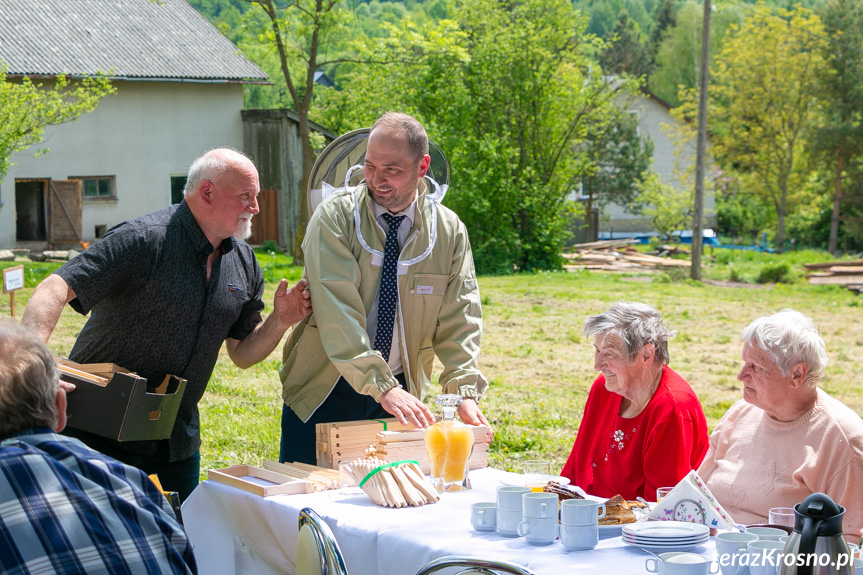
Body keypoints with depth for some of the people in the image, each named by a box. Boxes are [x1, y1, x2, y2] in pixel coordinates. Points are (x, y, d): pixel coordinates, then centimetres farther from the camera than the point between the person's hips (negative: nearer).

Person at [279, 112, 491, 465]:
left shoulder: (449, 231, 0)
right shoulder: (334, 218, -11)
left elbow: (459, 318, -1)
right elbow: (338, 314, -21)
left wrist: (465, 392, -18)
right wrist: (383, 387, -31)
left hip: (401, 396, 2)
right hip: (323, 395, -2)